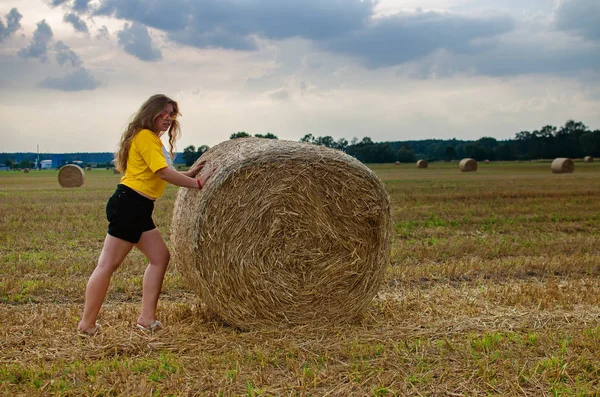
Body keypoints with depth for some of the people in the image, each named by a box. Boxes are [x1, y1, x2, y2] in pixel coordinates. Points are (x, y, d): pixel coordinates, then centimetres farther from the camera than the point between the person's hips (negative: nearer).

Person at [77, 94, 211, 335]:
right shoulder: (145, 136, -10)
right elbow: (163, 172, -19)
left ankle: (147, 318, 8)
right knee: (108, 264, -7)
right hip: (128, 204, -11)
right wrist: (197, 183, -14)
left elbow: (160, 176, 18)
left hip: (139, 209, 11)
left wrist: (188, 174, 11)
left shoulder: (152, 139, 22)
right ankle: (87, 324, -3)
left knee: (160, 257, 9)